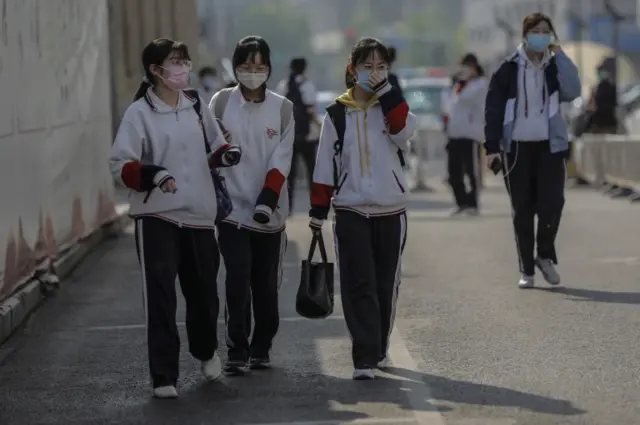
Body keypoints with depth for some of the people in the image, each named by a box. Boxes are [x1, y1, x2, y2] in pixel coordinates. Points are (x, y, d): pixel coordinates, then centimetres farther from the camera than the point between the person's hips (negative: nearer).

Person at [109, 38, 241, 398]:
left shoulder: (195, 105, 8)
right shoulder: (140, 112, -8)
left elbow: (214, 145, 21)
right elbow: (120, 165, -10)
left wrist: (225, 154, -2)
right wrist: (152, 175, -28)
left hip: (200, 215, 5)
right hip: (157, 217, -5)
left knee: (204, 291, 15)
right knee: (161, 297, -7)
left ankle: (206, 351, 42)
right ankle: (165, 377, -1)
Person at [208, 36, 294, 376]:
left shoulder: (282, 108, 2)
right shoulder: (222, 102, 2)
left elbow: (281, 159, -4)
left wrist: (268, 199, -17)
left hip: (268, 212, 1)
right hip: (232, 208, -1)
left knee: (266, 285, 7)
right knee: (237, 282, -10)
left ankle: (261, 348, 22)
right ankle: (237, 352, -4)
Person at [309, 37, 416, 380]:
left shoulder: (392, 105, 5)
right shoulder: (337, 114, 3)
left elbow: (404, 131, -18)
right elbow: (325, 166, 4)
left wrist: (386, 89, -16)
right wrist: (318, 211, 1)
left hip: (391, 211, 1)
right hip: (351, 212, -1)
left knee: (385, 285, 10)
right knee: (359, 286, -8)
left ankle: (378, 349, 27)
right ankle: (364, 360, -10)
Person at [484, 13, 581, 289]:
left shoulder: (554, 67, 6)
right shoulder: (509, 69, 0)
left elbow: (572, 91, -13)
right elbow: (493, 107, -2)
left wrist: (558, 54, -12)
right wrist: (492, 146, -10)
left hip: (550, 145, 1)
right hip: (517, 146, -1)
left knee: (552, 201, -10)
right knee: (522, 209, 3)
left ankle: (545, 255, 13)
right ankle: (527, 269, 11)